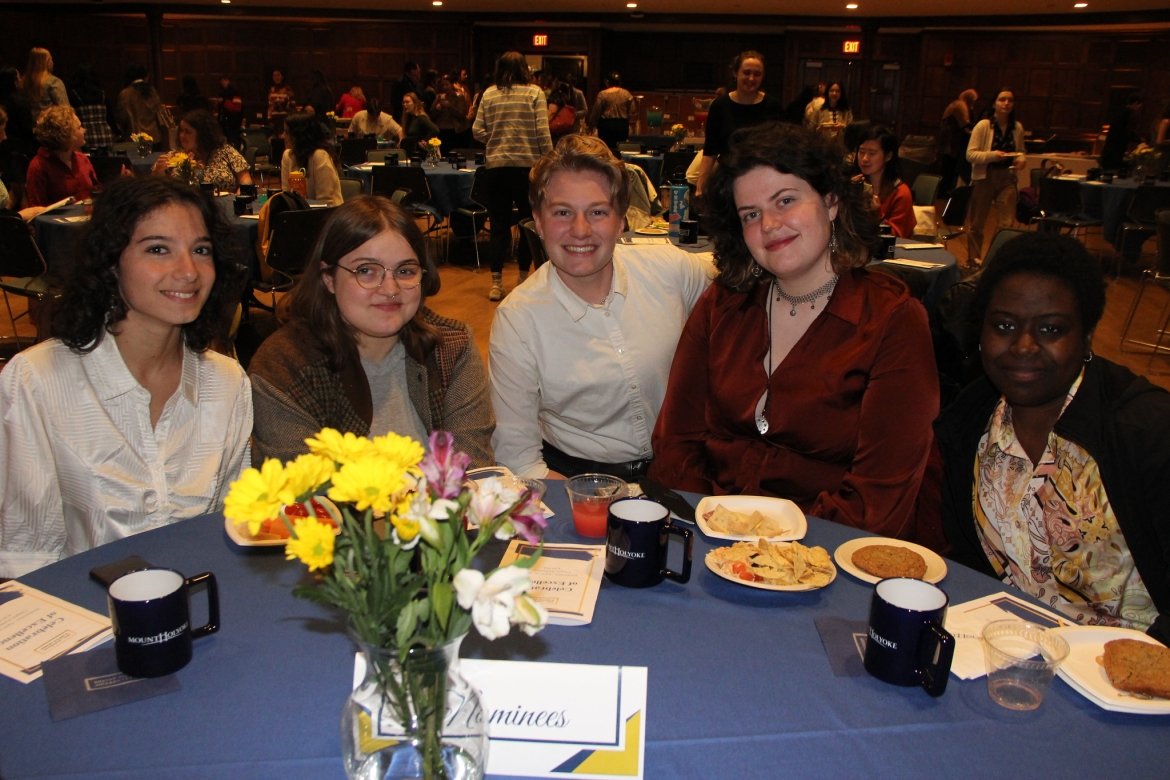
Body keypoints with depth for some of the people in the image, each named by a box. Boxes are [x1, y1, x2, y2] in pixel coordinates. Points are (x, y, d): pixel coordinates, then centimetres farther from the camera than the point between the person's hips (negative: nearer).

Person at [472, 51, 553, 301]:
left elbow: (478, 131, 2)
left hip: (496, 166, 2)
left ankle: (496, 282, 6)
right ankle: (524, 278, 17)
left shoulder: (489, 95, 3)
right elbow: (542, 132, -8)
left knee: (499, 223, 7)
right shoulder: (534, 93, -2)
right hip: (528, 164, -2)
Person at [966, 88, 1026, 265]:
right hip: (984, 178, -3)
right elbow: (970, 154, -10)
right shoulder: (983, 125, -8)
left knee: (1006, 225, -4)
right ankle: (973, 262, 22)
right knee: (976, 225, 8)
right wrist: (992, 155, -23)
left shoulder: (1017, 128, 5)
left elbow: (1021, 152, 19)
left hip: (1007, 179, 3)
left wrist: (1021, 160, -4)